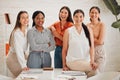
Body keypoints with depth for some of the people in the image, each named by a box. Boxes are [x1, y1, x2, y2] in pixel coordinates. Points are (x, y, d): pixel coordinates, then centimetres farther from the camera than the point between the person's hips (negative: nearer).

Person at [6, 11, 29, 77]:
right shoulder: (17, 32, -21)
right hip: (13, 59, -7)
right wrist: (23, 65, -33)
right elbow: (18, 50, -28)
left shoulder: (26, 31, 3)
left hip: (20, 58, 7)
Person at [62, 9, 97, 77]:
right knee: (94, 68, -26)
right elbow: (64, 50, 7)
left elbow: (91, 47, 0)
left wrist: (92, 60, -15)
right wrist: (64, 65, 7)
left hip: (86, 61, 3)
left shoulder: (88, 30, 9)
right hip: (72, 61, -3)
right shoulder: (68, 31, 4)